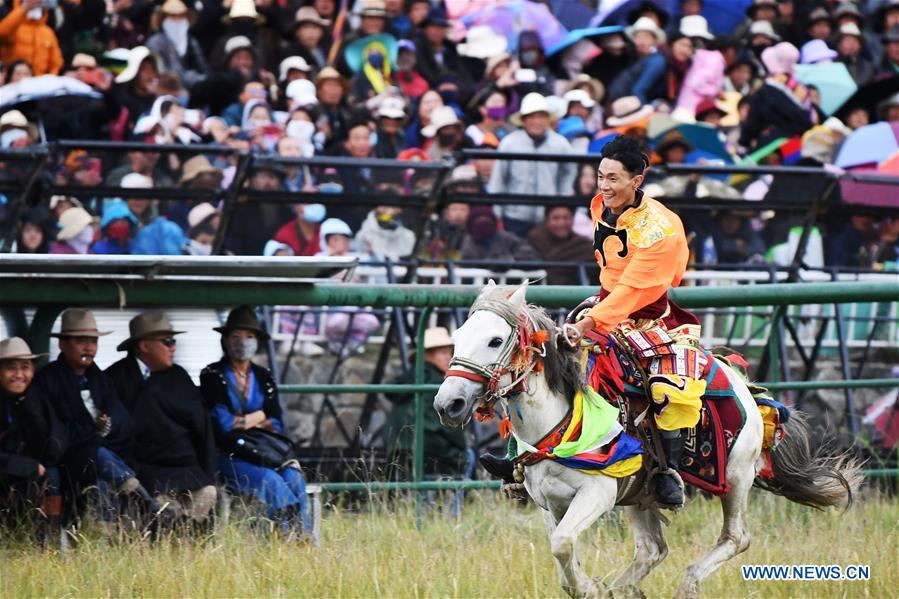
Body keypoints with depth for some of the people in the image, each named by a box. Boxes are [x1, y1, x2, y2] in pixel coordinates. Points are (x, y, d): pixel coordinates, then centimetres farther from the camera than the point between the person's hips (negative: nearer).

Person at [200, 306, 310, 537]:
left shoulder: (263, 377, 16)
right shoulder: (213, 375, 1)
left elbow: (276, 425, 9)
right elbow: (222, 425, -10)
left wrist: (243, 422, -8)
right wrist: (259, 417, 2)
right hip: (229, 458, -4)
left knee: (294, 477, -26)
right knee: (271, 480, -32)